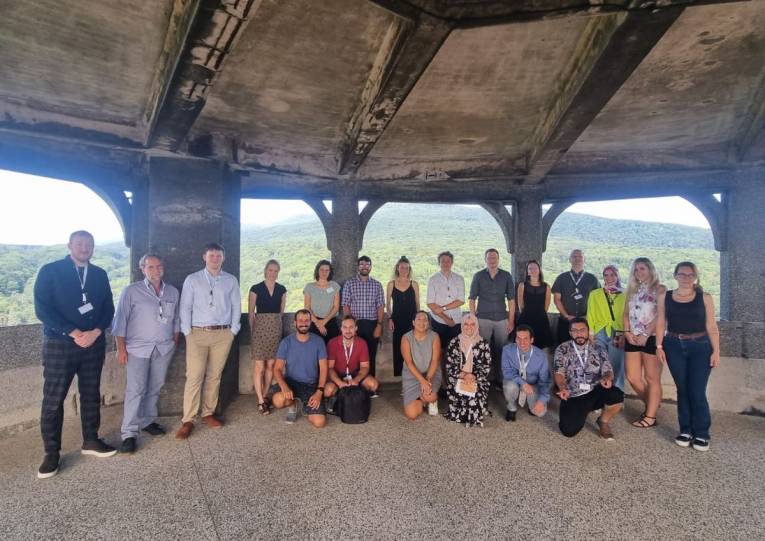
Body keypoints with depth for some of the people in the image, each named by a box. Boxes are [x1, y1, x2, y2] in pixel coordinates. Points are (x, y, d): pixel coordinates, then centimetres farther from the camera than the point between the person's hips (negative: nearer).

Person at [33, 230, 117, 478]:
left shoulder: (100, 274, 8)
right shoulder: (50, 271, -3)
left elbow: (108, 309, 6)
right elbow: (42, 309, -10)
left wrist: (95, 332, -12)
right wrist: (74, 333, -17)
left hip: (94, 343, 4)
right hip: (59, 344, -3)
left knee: (91, 394, 11)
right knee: (53, 399, 1)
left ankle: (91, 441, 25)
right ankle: (52, 453, 15)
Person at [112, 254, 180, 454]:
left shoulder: (173, 292, 8)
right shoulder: (131, 291, -4)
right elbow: (120, 320, -5)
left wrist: (175, 342, 11)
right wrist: (121, 348, -8)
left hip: (164, 348, 4)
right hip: (138, 348, -4)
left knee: (155, 388, 11)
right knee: (135, 390, -7)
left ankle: (148, 421, 27)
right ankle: (129, 433, 0)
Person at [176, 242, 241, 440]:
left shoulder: (231, 280, 7)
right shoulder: (192, 279, 3)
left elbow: (236, 307, 8)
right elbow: (185, 307, 2)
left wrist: (233, 331, 2)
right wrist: (187, 332, -5)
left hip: (223, 334, 2)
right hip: (198, 333, -1)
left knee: (214, 376, 8)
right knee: (194, 376, -6)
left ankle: (208, 414, 20)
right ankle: (187, 420, 2)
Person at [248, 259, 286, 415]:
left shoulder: (282, 289, 7)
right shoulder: (256, 288, -3)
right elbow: (251, 313, 1)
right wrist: (252, 330, 4)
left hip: (275, 328, 4)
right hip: (260, 328, -3)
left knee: (271, 365, 6)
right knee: (259, 365, -5)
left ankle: (264, 396, 19)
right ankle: (261, 401, -2)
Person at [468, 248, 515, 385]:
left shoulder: (507, 276, 5)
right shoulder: (478, 276, 2)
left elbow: (511, 300, 6)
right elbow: (472, 299, 3)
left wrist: (511, 321, 1)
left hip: (502, 319, 1)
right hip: (483, 319, -1)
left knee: (500, 351, 5)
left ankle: (499, 379, 17)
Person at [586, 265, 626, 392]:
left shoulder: (624, 295, 8)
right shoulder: (595, 294, 10)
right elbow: (590, 315, 6)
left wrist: (624, 335, -6)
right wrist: (591, 333, -3)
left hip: (617, 335, 0)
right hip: (599, 334, 0)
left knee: (616, 366, 3)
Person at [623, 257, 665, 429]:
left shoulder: (659, 289, -3)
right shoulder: (632, 290, 15)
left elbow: (660, 316, -12)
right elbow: (626, 313, 13)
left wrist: (645, 335, -16)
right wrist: (627, 332, -2)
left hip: (651, 338, -6)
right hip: (633, 339, 6)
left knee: (652, 379, 0)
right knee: (632, 377, 7)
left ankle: (650, 416, 8)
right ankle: (651, 404, 27)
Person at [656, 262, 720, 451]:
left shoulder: (705, 298, 0)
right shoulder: (665, 297, 5)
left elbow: (711, 327, 0)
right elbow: (661, 323, 6)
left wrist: (716, 351, -4)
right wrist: (659, 346, -1)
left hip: (700, 347, -2)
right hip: (674, 347, 2)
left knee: (697, 392, -3)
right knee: (682, 390, 8)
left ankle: (701, 434, 11)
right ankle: (686, 430, 18)